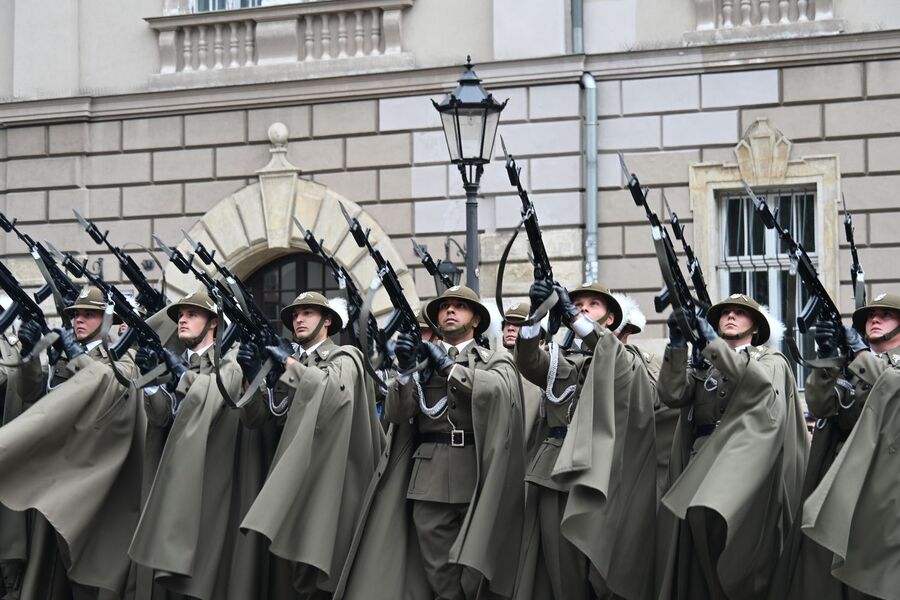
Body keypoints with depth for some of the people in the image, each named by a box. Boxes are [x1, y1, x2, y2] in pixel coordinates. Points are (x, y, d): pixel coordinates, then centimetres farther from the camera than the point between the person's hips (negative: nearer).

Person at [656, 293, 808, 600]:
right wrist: (677, 345, -5)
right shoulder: (702, 365, 23)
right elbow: (672, 394, 6)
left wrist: (713, 342, -12)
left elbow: (760, 382, -9)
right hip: (701, 459, 4)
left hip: (742, 457, -4)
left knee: (712, 514, -27)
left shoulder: (771, 360, 15)